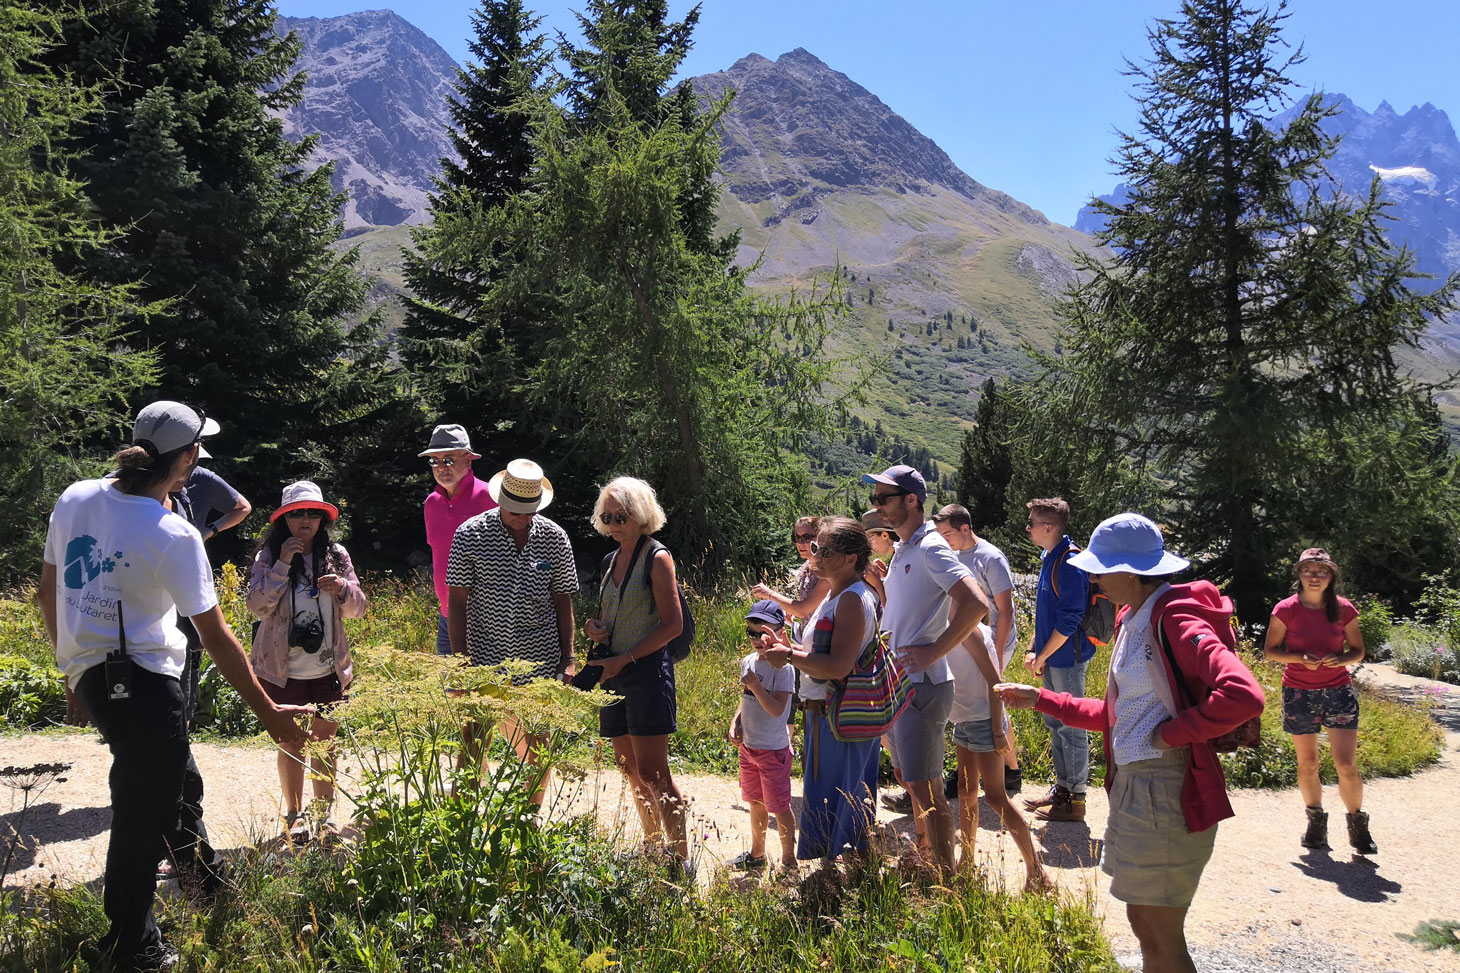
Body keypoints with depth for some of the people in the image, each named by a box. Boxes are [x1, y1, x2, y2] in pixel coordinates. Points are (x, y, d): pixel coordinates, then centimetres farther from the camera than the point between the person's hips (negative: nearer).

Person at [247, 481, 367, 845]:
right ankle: (294, 814, 22)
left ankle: (326, 814, 20)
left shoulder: (336, 555, 4)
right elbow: (258, 607, -13)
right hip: (283, 671, -2)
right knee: (291, 745, 8)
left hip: (328, 670, 2)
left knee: (325, 744, 8)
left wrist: (343, 588, -15)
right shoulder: (268, 556, -2)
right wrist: (282, 565, -19)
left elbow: (358, 608, 6)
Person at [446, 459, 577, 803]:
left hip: (540, 668, 2)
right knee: (471, 752, -1)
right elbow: (457, 601, -2)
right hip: (483, 665, -2)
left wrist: (567, 659, 5)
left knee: (539, 757, 9)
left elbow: (562, 601, 9)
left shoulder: (554, 538, 3)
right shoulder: (470, 535, -4)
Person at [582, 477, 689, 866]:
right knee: (631, 771, 12)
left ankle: (681, 860, -2)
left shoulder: (657, 558, -8)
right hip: (614, 673, 8)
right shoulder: (612, 560, 15)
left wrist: (623, 659, -16)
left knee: (651, 773, -10)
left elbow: (673, 625, -13)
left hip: (647, 670, -8)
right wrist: (594, 626, 3)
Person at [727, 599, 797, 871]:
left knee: (779, 807, 2)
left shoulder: (782, 667, -17)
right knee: (756, 803, 21)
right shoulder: (748, 662, 6)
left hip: (773, 749, -7)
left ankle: (789, 861, 15)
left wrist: (756, 686, -29)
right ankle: (756, 854, 37)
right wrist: (735, 722, 4)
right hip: (748, 746, 7)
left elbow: (777, 709, -22)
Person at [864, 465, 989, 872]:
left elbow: (976, 605, -26)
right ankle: (929, 860, 30)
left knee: (925, 788, -5)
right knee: (910, 781, 18)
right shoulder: (902, 551, 14)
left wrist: (934, 651, -22)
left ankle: (947, 876, 5)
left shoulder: (931, 549, -15)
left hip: (921, 685, -10)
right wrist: (878, 582, 13)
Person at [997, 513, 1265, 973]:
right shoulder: (1132, 620, 12)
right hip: (1132, 785, 10)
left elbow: (1244, 695, -32)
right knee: (1144, 924, 19)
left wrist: (1170, 732, -21)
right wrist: (1039, 699, 19)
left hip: (1167, 792, -10)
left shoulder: (1174, 622, -19)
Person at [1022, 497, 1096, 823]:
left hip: (1067, 658, -10)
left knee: (1071, 727, 0)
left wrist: (1041, 657, -14)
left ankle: (1075, 799, 10)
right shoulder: (1048, 558, 9)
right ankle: (1062, 787, 31)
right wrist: (1033, 649, 9)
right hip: (1051, 659, 10)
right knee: (1055, 723, 18)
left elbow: (1069, 621, -21)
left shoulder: (1070, 564, -21)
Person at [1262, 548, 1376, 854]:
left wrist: (1341, 660, -14)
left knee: (1347, 765, -5)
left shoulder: (1344, 609, -1)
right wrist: (1300, 658, -17)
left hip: (1339, 691, 0)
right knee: (1307, 764, 8)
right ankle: (1316, 820, 27)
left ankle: (1358, 825, 15)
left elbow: (1358, 651, 8)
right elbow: (1270, 649, 0)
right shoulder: (1286, 609, -6)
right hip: (1299, 693, 0)